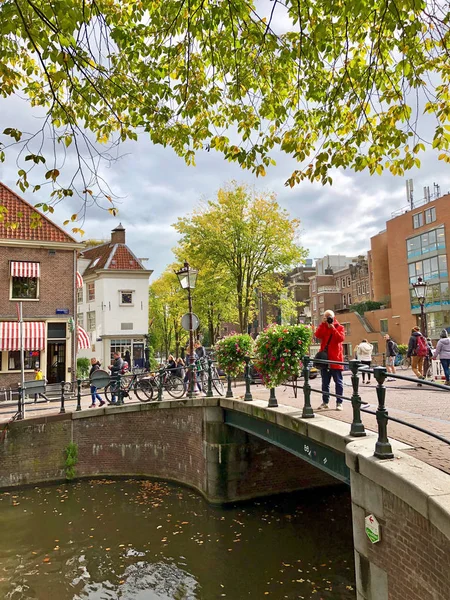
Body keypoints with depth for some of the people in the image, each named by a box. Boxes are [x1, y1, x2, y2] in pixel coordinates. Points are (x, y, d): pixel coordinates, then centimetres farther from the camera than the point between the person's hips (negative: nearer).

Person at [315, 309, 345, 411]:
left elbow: (341, 338, -14)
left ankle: (339, 403, 7)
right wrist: (323, 324, -13)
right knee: (325, 382, 9)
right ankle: (325, 402, 16)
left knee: (338, 382, 2)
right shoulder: (323, 327, 10)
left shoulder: (339, 327, 4)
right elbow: (317, 335, -10)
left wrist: (333, 328, -17)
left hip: (335, 358, -3)